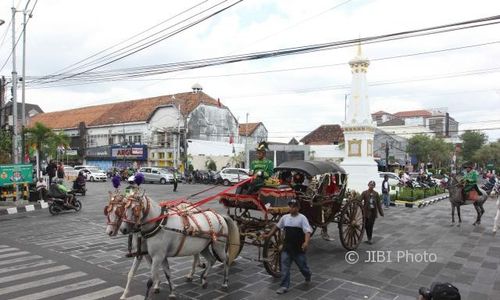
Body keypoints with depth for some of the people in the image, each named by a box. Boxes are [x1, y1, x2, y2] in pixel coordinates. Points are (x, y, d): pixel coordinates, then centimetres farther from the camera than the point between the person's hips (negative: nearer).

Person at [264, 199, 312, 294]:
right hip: (287, 247, 4)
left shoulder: (302, 218, -11)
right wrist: (268, 235, 20)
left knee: (302, 265, 14)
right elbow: (277, 227, 19)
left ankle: (308, 277, 44)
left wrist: (306, 242, -36)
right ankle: (284, 286, 8)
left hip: (299, 248, -4)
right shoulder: (285, 217, 4)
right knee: (284, 267, 0)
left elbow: (307, 231, -20)